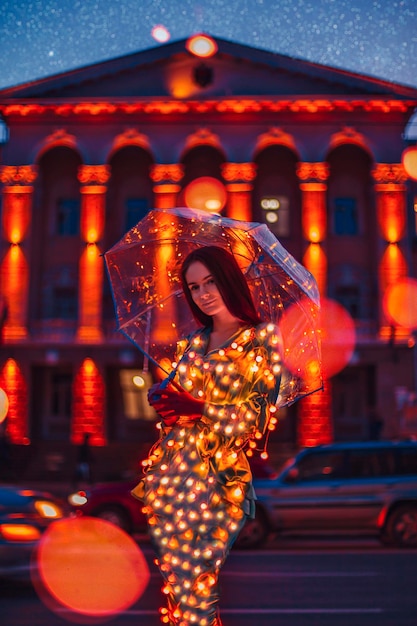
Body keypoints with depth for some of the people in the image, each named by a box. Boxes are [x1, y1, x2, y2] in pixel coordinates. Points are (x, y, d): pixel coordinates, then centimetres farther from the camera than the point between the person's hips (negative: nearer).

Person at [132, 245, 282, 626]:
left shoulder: (262, 339, -1)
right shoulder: (196, 340, 15)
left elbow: (258, 416, -7)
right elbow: (167, 392, 17)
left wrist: (198, 408, -15)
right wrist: (162, 396, -6)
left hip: (216, 478, -5)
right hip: (169, 471, 5)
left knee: (193, 577, -4)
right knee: (171, 572, 7)